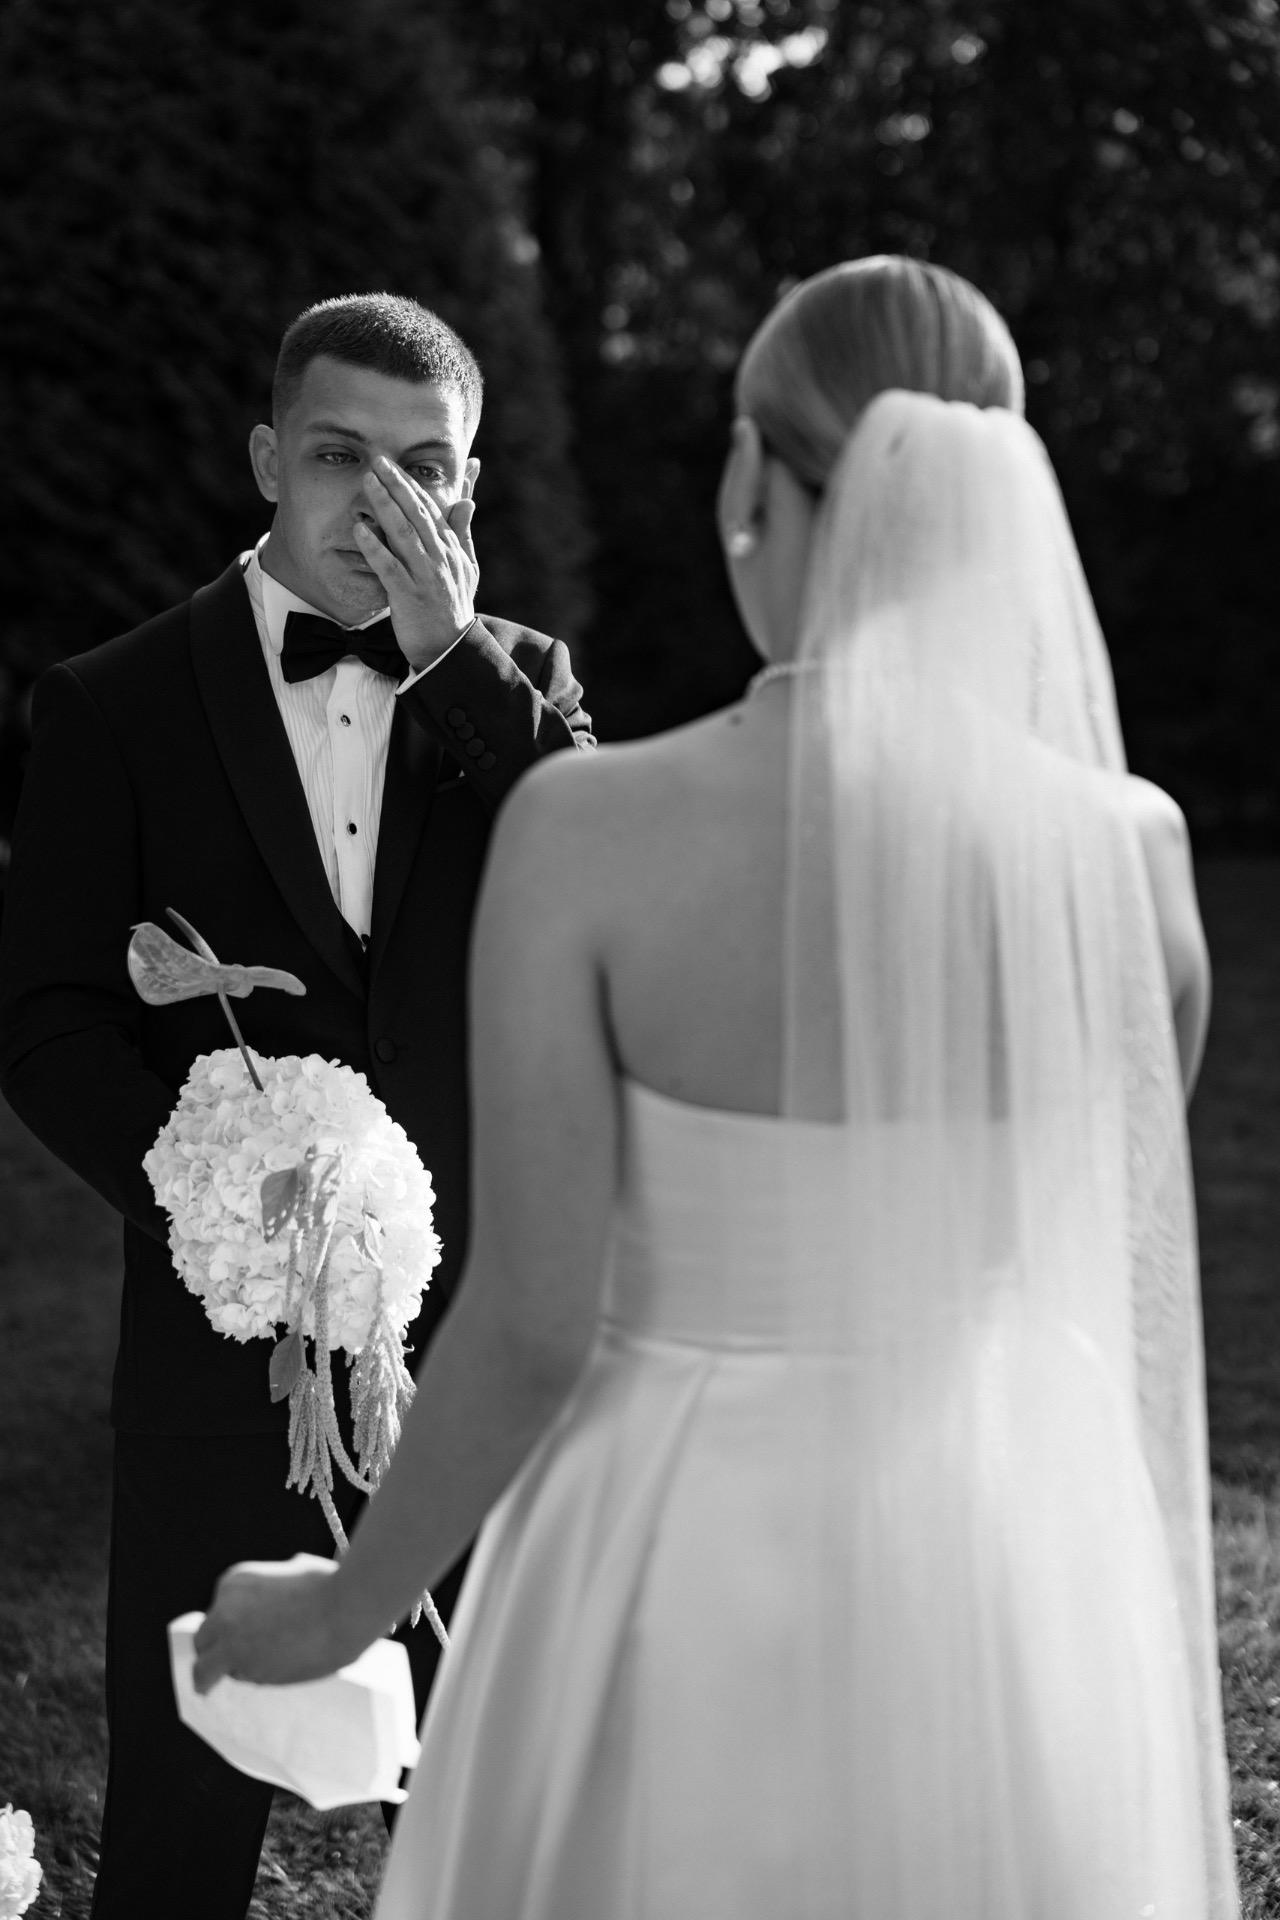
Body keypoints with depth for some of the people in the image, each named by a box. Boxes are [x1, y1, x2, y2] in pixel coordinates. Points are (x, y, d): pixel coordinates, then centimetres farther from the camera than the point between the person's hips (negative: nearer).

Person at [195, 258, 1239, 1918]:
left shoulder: (586, 830, -15)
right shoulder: (1129, 845, -8)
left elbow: (534, 1326, -14)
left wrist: (344, 1607, 3)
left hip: (691, 1606, -2)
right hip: (1014, 1599, 2)